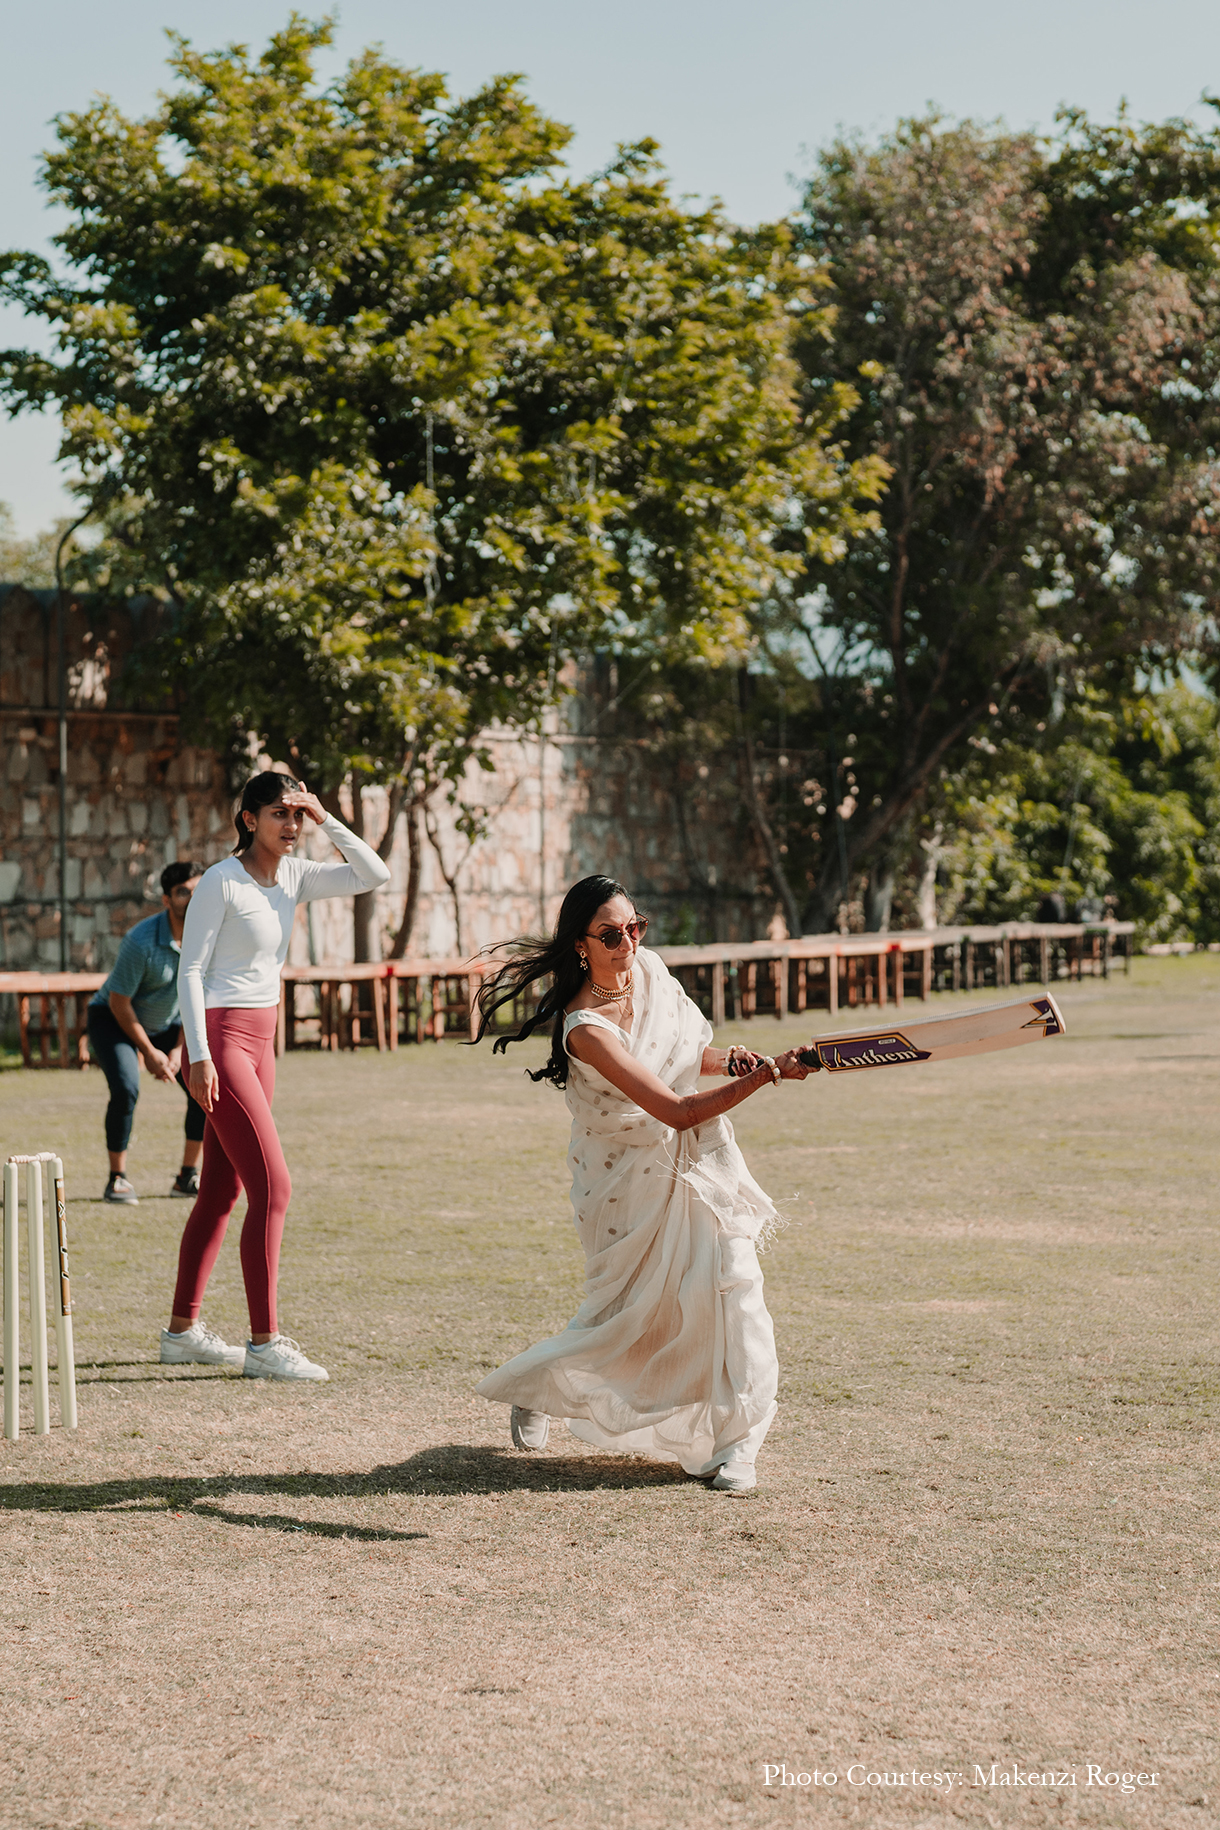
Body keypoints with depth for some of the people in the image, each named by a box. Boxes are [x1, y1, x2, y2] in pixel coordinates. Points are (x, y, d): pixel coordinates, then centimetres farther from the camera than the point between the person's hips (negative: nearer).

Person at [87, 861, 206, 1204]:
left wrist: (179, 1049, -8)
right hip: (112, 1019, -6)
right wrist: (148, 1052, -16)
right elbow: (119, 1002, -23)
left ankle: (188, 1176, 6)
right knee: (126, 1089, -26)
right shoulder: (141, 941, -31)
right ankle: (117, 1179, -11)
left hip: (165, 1023, 6)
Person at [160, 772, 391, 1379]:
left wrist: (325, 819, -2)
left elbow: (373, 877, 6)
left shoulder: (293, 877, 9)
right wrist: (199, 1055, -18)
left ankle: (182, 1330, 21)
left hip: (259, 1040, 8)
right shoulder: (221, 881, -12)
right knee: (272, 1186, -12)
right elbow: (190, 969, -13)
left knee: (222, 1190, 12)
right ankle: (263, 1343, -9)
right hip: (220, 1039, -8)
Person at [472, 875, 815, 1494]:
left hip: (699, 1162, 5)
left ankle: (732, 1447, -2)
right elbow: (676, 1111, -32)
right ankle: (534, 1388, 37)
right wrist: (765, 1075, -41)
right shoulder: (586, 1029, -27)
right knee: (626, 1316, 6)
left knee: (730, 1285, -11)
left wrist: (724, 1060, -9)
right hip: (632, 1179, -5)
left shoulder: (649, 969, -5)